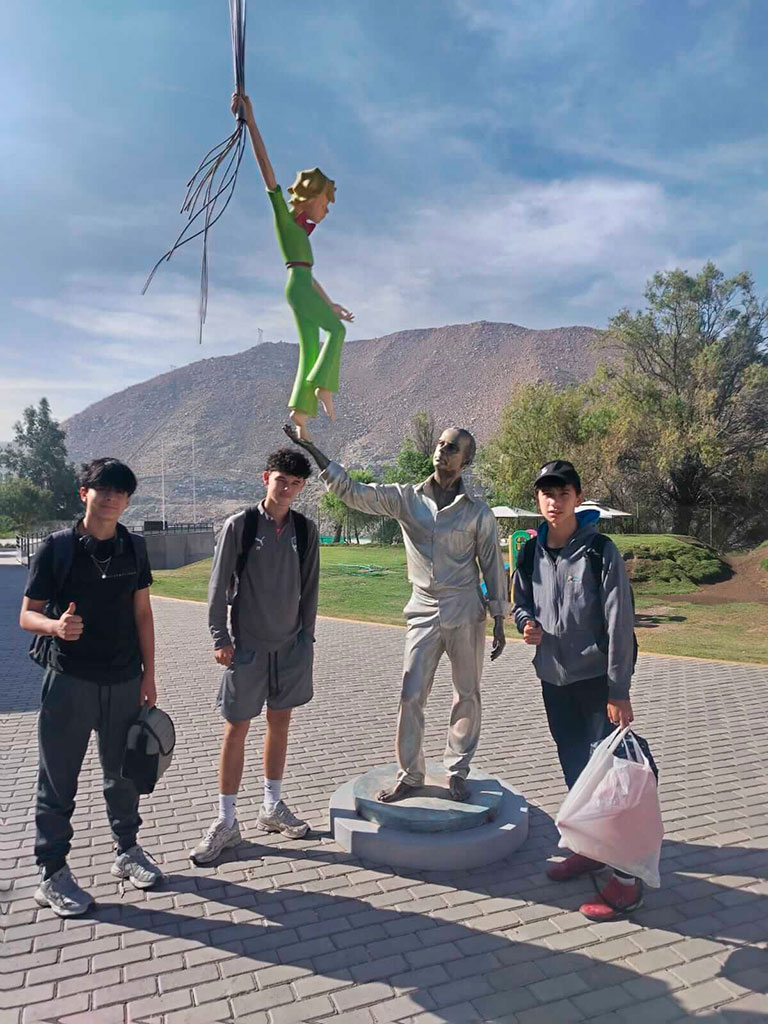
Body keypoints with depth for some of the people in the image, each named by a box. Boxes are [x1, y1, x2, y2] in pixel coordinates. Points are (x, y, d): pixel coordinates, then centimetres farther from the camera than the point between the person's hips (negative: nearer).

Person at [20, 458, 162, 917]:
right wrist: (56, 626, -26)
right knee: (59, 780, 7)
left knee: (124, 772, 15)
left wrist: (149, 674, 5)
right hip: (70, 680, -3)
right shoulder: (57, 547, -7)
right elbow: (27, 614, -4)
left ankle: (128, 852, 35)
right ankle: (53, 873, 24)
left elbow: (142, 613, 7)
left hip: (124, 681, 3)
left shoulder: (134, 547, 3)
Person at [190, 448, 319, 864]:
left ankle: (272, 808, 30)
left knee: (280, 724, 14)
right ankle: (226, 821, 17)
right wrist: (220, 638, -9)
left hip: (291, 644, 4)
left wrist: (306, 636, 6)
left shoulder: (306, 530, 2)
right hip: (247, 643, -3)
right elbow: (219, 584, -5)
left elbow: (309, 587, 8)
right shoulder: (239, 525, -7)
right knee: (236, 729, 3)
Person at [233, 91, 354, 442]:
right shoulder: (283, 212, 6)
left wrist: (330, 303, 36)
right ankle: (324, 386, -22)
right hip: (297, 285, -8)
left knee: (310, 351, 1)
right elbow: (265, 166, -2)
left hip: (302, 288, 8)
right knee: (336, 330, -14)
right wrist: (249, 120, -8)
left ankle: (300, 415, -2)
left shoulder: (301, 228, 28)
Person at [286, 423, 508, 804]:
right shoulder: (406, 498, 1)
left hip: (466, 615, -1)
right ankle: (409, 775, 17)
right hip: (423, 614, 1)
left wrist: (499, 622, 2)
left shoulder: (478, 512, -2)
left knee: (467, 697, 8)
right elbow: (352, 492, -4)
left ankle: (457, 772, 26)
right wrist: (311, 449, -12)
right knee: (411, 697, 0)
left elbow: (492, 566, 4)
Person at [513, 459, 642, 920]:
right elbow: (521, 601, 17)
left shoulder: (600, 551, -14)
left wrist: (619, 691, -16)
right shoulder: (532, 553, 2)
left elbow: (619, 623, -15)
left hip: (597, 679, -5)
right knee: (575, 770, 16)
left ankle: (627, 877, 9)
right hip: (554, 678, 6)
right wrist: (527, 622, -7)